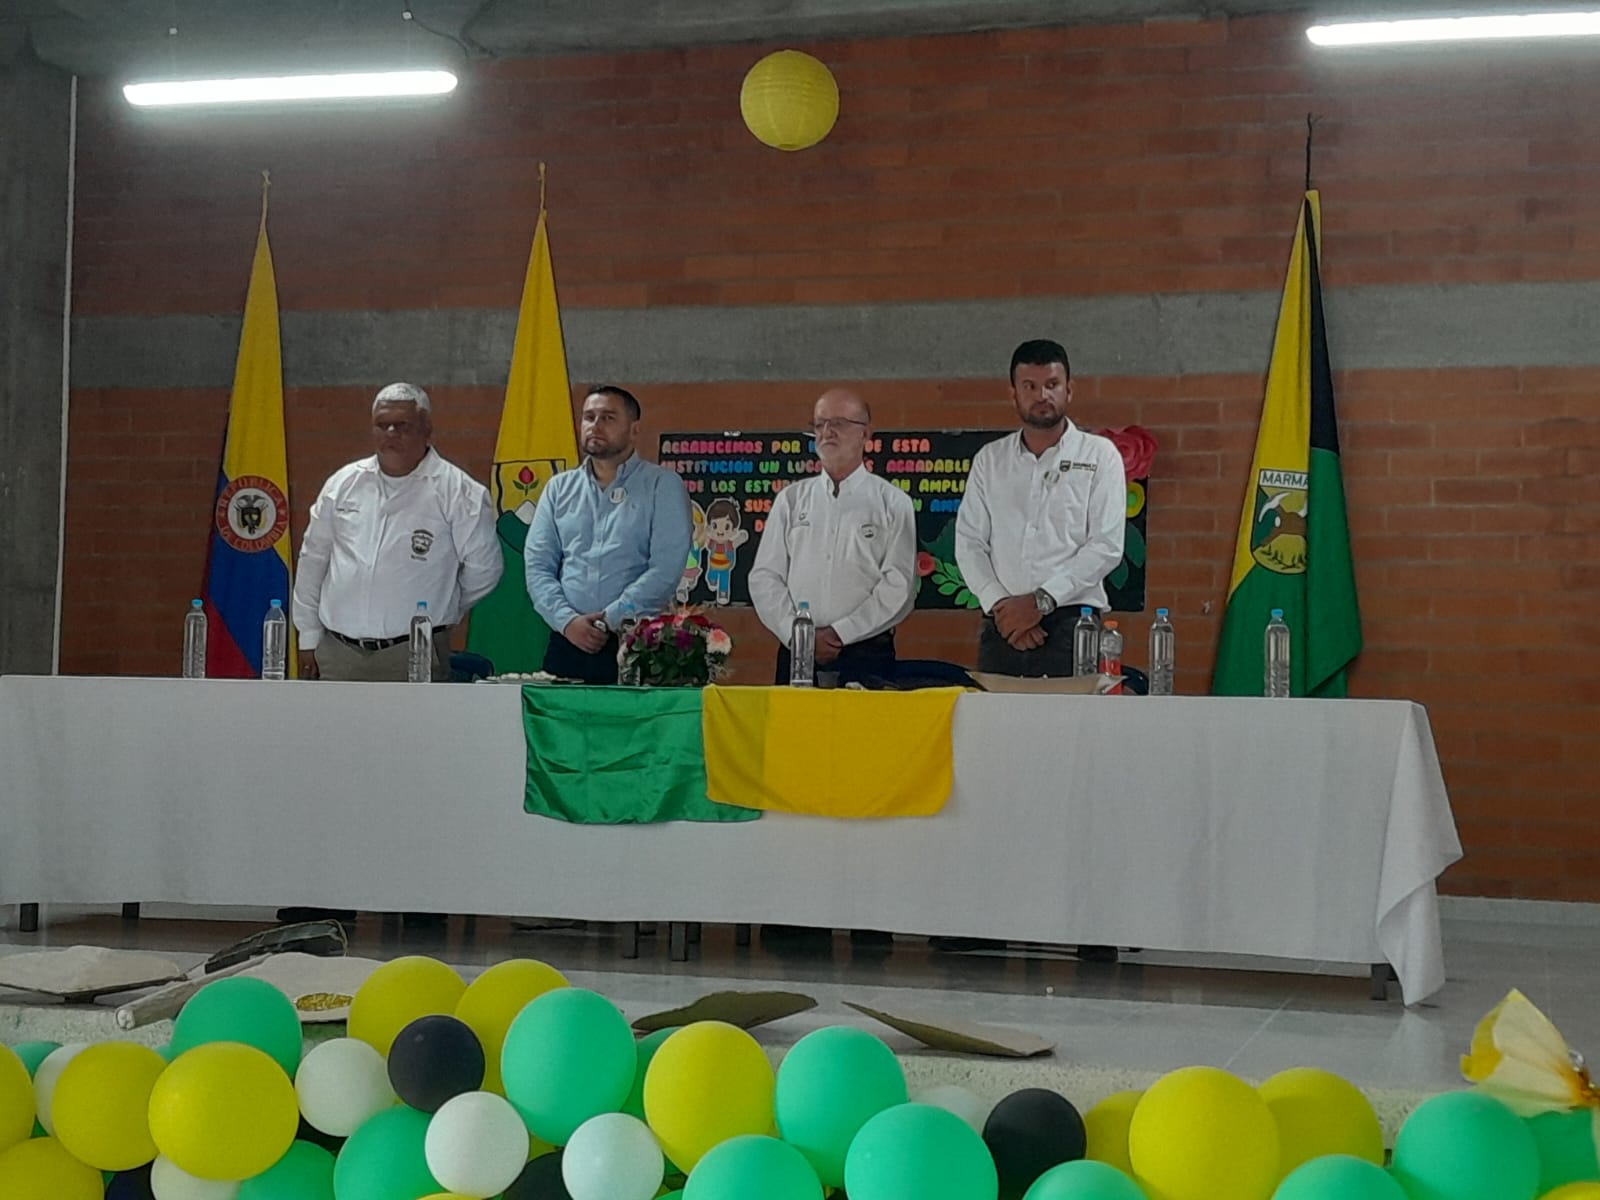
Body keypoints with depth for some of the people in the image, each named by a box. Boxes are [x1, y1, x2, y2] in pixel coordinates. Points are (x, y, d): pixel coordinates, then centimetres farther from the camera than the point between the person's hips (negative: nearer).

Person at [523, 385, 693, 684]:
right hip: (568, 643, 3)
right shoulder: (559, 488, 14)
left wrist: (609, 619, -12)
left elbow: (666, 569, -7)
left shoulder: (662, 486, 2)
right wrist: (567, 620, -8)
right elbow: (537, 564, 8)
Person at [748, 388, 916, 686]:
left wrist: (841, 634, -11)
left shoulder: (893, 503, 4)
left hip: (867, 659, -2)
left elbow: (899, 586, -4)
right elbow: (764, 577, 8)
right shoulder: (790, 500, 13)